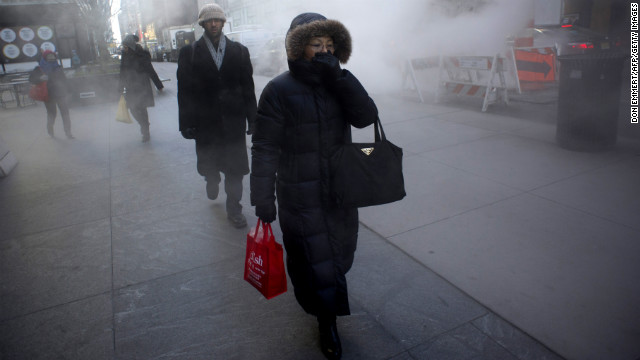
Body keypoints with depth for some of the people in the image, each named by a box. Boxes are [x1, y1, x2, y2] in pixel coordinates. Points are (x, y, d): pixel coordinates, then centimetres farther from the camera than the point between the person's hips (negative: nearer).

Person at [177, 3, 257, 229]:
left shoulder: (239, 51, 4)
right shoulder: (189, 53, 1)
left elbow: (248, 87, 3)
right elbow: (184, 90, -1)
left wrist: (252, 119, -1)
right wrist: (186, 123, -5)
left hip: (233, 121, 0)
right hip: (205, 123, 0)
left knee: (235, 168, 4)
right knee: (208, 165, 14)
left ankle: (233, 209, 19)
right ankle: (212, 180, 49)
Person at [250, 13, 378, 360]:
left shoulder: (337, 83, 2)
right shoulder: (279, 90, -13)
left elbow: (366, 116, -13)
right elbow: (264, 148, -13)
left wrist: (339, 76, -22)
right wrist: (263, 198, -14)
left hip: (340, 192, 5)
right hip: (300, 198, -5)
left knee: (336, 256, 21)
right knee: (316, 261, 6)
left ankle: (324, 302, 50)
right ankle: (326, 322, 29)